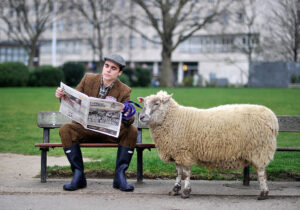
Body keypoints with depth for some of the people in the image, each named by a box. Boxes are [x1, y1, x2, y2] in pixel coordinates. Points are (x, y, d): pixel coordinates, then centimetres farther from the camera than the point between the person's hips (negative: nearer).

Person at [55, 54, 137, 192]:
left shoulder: (124, 91, -5)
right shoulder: (88, 79, 1)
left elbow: (129, 120, -11)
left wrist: (127, 117, -37)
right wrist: (62, 96, -18)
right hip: (85, 128, 1)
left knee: (132, 131, -27)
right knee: (65, 130, -28)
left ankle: (119, 175, -21)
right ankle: (78, 175, -23)